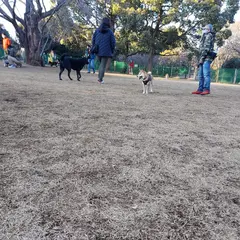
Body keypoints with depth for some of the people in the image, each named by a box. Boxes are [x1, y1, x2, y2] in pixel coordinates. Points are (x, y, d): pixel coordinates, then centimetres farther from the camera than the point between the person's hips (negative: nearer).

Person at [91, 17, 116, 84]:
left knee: (101, 64, 21)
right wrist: (112, 51, 5)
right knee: (103, 65, 3)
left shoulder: (97, 30, 5)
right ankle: (100, 79, 1)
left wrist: (94, 48, 13)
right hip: (106, 51, -3)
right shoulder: (110, 32, -4)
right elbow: (113, 42, -6)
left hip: (98, 51, 4)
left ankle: (99, 77, 13)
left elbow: (93, 40, 6)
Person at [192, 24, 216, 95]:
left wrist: (202, 58, -18)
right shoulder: (205, 37, 27)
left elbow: (206, 48, -14)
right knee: (201, 75, 7)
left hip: (206, 58, -10)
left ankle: (206, 89, -17)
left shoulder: (209, 35, -2)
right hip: (204, 58, 10)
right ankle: (200, 89, 8)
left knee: (206, 74, -15)